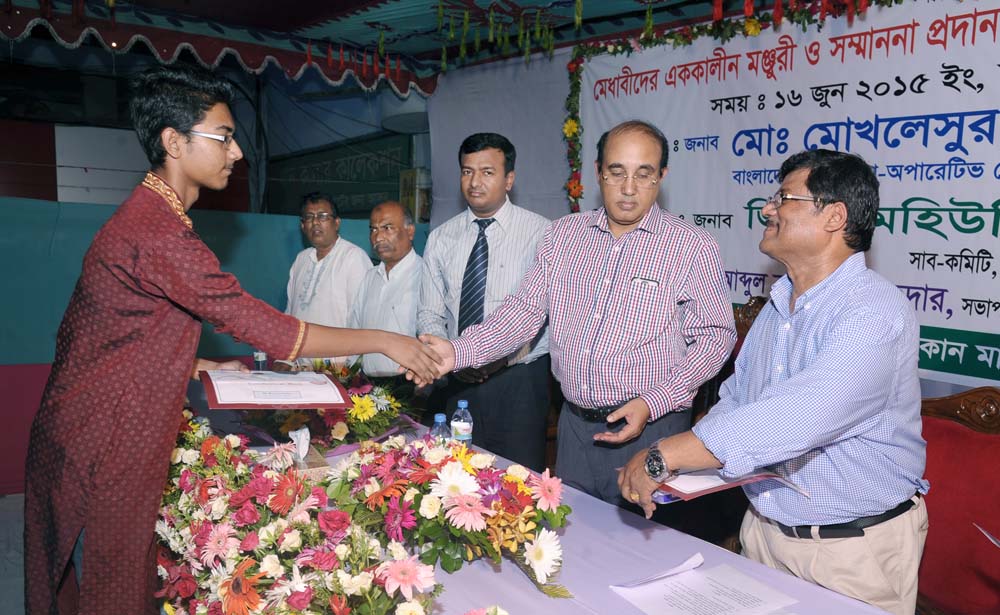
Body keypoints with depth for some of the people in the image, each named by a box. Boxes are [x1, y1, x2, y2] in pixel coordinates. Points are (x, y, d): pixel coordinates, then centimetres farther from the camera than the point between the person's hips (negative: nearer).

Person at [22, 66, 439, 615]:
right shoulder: (159, 235, -26)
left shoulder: (146, 214, 9)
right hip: (106, 446, -10)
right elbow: (264, 327, -25)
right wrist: (384, 342, -20)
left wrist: (190, 364, 12)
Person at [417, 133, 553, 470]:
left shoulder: (540, 233, -5)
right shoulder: (440, 239, 7)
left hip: (520, 380, -3)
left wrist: (508, 351, -29)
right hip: (456, 380, 3)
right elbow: (429, 314, 6)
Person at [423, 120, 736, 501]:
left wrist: (651, 403, -19)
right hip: (574, 424, 4)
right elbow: (525, 310, 3)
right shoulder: (563, 235, 6)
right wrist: (458, 352, -12)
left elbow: (714, 337, -8)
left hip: (651, 427, -3)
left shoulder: (693, 246, -7)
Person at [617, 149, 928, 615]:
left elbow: (792, 421, -36)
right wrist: (683, 459, -6)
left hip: (854, 548, -7)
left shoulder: (875, 314, -24)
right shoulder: (778, 305, 5)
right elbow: (734, 397, 11)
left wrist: (663, 457, -33)